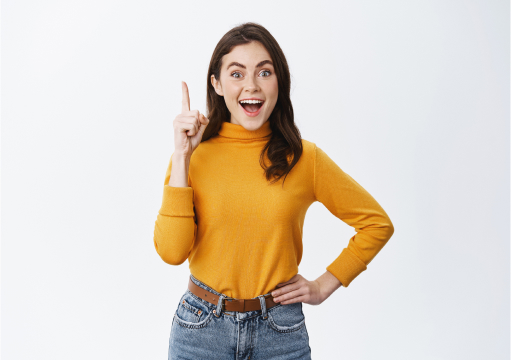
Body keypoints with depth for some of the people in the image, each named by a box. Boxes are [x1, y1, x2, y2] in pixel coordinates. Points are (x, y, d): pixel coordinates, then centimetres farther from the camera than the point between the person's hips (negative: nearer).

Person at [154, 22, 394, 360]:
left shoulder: (304, 158, -5)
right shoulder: (194, 155, -5)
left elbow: (377, 223, 3)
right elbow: (171, 250, -15)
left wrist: (324, 286, -1)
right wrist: (181, 156, -16)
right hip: (202, 329, 0)